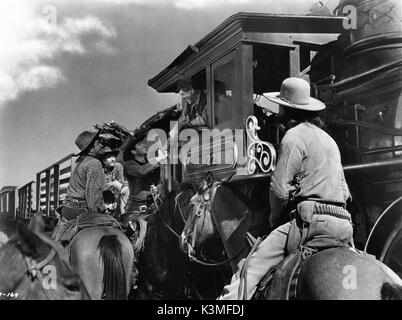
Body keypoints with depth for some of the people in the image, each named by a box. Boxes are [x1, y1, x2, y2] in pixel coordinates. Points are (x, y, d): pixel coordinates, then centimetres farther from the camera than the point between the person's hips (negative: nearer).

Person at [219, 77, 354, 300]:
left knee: (250, 267, -13)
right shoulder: (329, 139, 25)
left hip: (310, 220, -8)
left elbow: (279, 188, -9)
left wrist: (275, 218, 8)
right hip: (343, 224, 9)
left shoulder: (294, 136, -2)